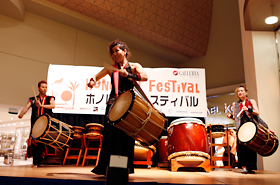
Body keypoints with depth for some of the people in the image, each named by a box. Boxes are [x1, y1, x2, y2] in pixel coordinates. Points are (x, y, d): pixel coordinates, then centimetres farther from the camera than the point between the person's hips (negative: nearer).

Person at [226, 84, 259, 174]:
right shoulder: (235, 104, 17)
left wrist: (248, 109, -14)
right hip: (241, 126, 1)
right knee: (241, 145, -12)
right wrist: (230, 116, -3)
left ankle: (250, 167, 6)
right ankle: (244, 166, -12)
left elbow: (257, 113, 2)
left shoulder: (252, 101, 13)